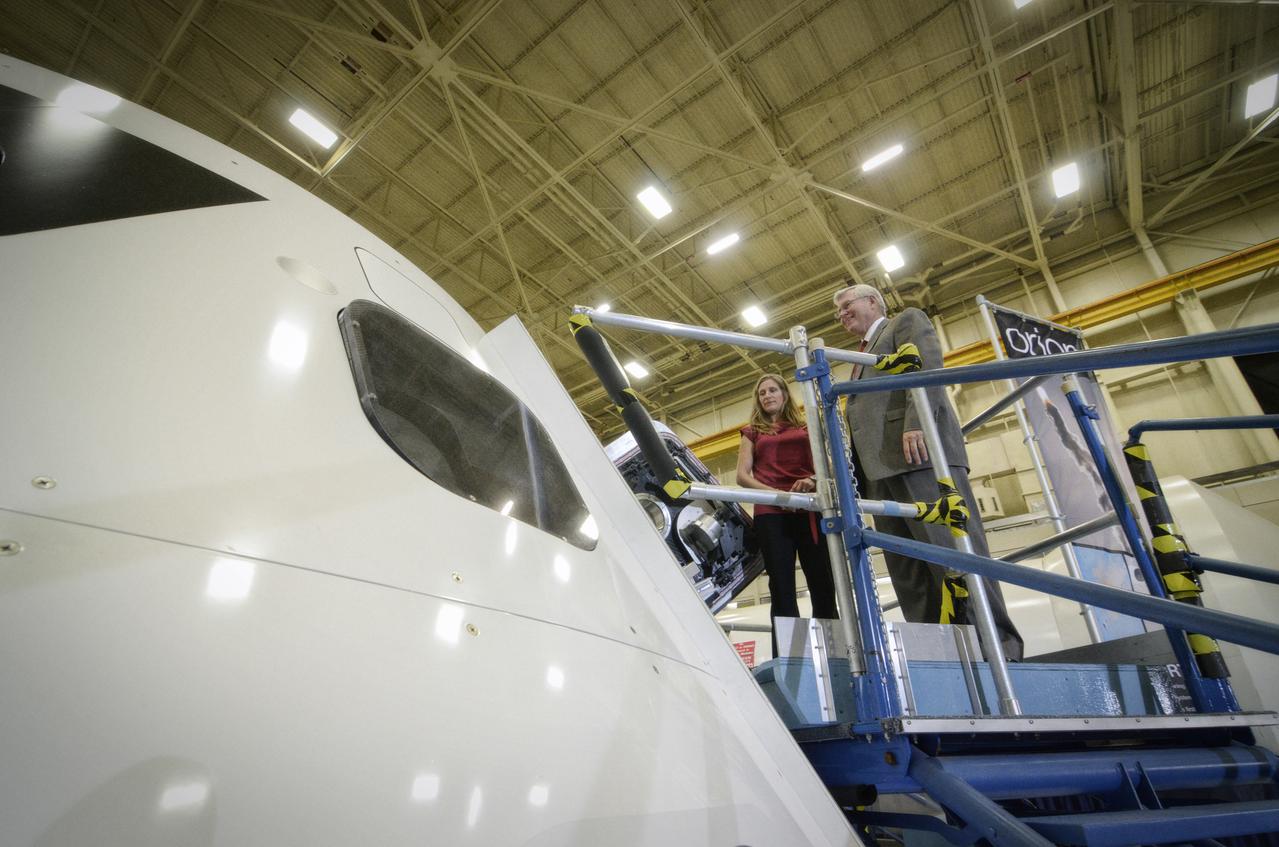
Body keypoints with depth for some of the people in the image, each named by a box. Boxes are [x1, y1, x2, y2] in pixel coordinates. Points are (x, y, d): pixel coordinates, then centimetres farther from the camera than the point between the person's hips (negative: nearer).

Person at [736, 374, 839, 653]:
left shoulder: (806, 428, 21)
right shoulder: (753, 432, 19)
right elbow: (742, 475, 7)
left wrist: (813, 480, -13)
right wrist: (775, 493, -10)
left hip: (809, 510, 1)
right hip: (770, 514, -1)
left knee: (824, 586, -5)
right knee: (782, 590, -3)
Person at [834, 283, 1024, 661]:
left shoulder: (907, 320, 15)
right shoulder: (865, 355, 35)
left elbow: (927, 368, -5)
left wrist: (917, 423, -22)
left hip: (919, 450, -8)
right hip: (882, 467, 8)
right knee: (907, 570, 0)